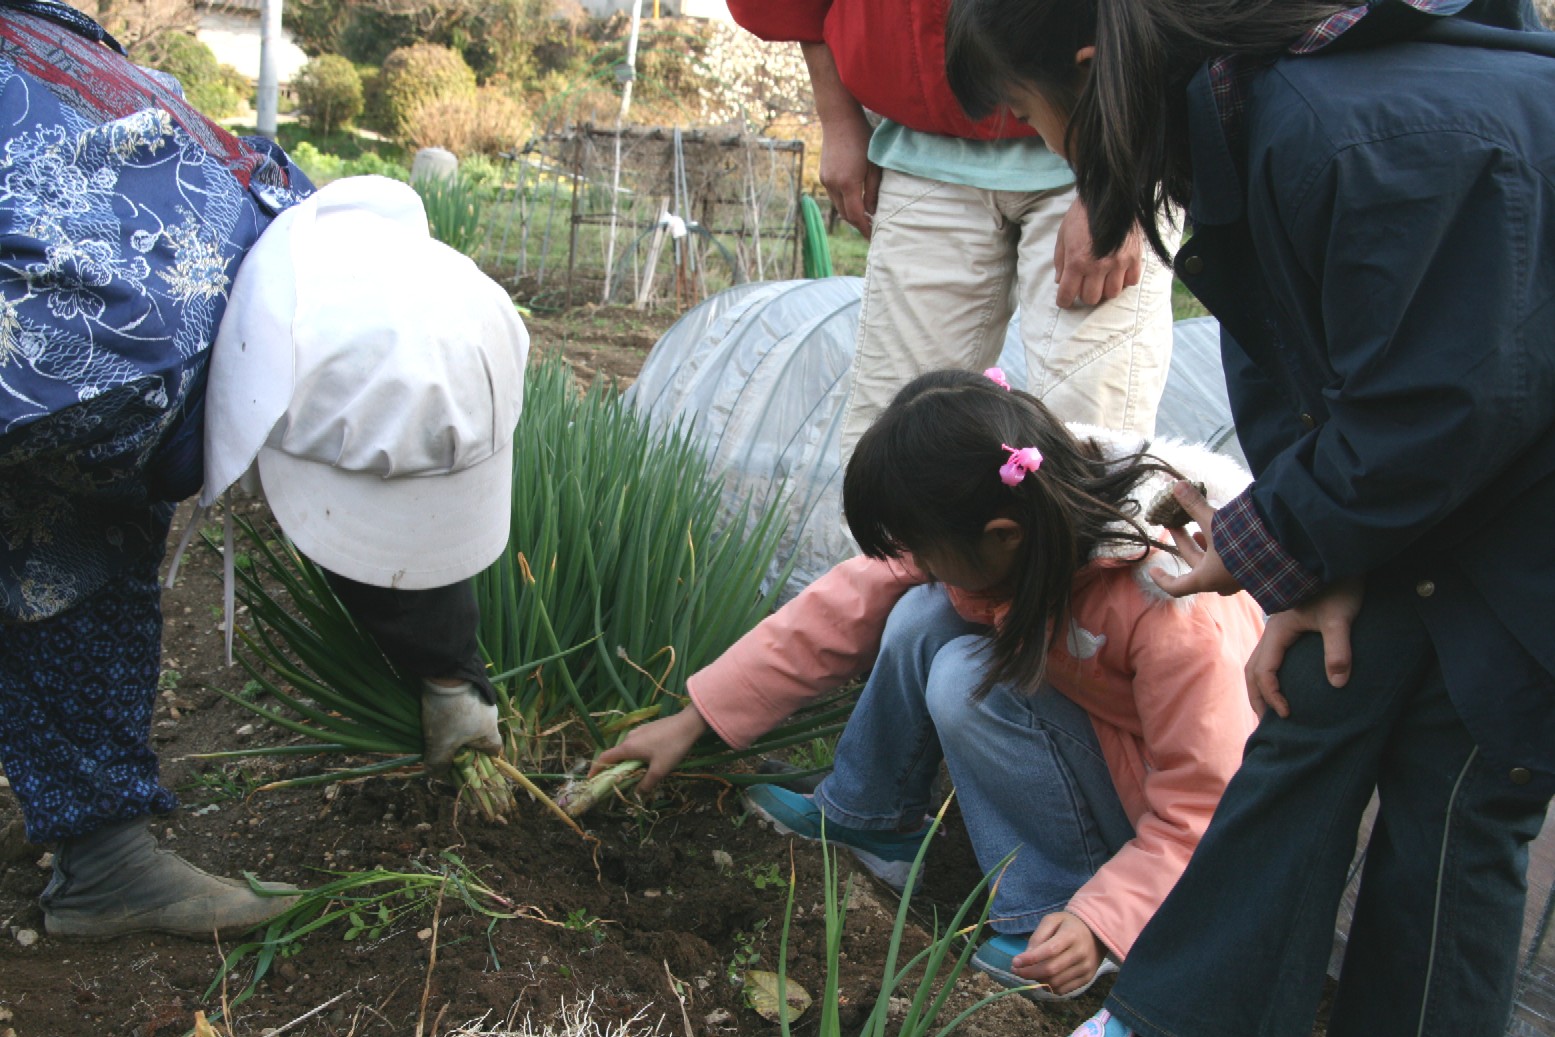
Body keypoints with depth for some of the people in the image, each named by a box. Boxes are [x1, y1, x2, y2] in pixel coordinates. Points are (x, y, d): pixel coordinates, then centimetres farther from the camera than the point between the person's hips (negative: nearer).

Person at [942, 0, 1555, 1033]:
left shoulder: (1372, 142, -32)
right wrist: (1325, 572, -8)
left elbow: (1430, 415, -28)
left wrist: (1266, 550, -13)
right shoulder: (1256, 125, -2)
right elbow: (1286, 371, 2)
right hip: (1448, 473, 8)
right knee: (1322, 689, 7)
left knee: (1456, 785, -1)